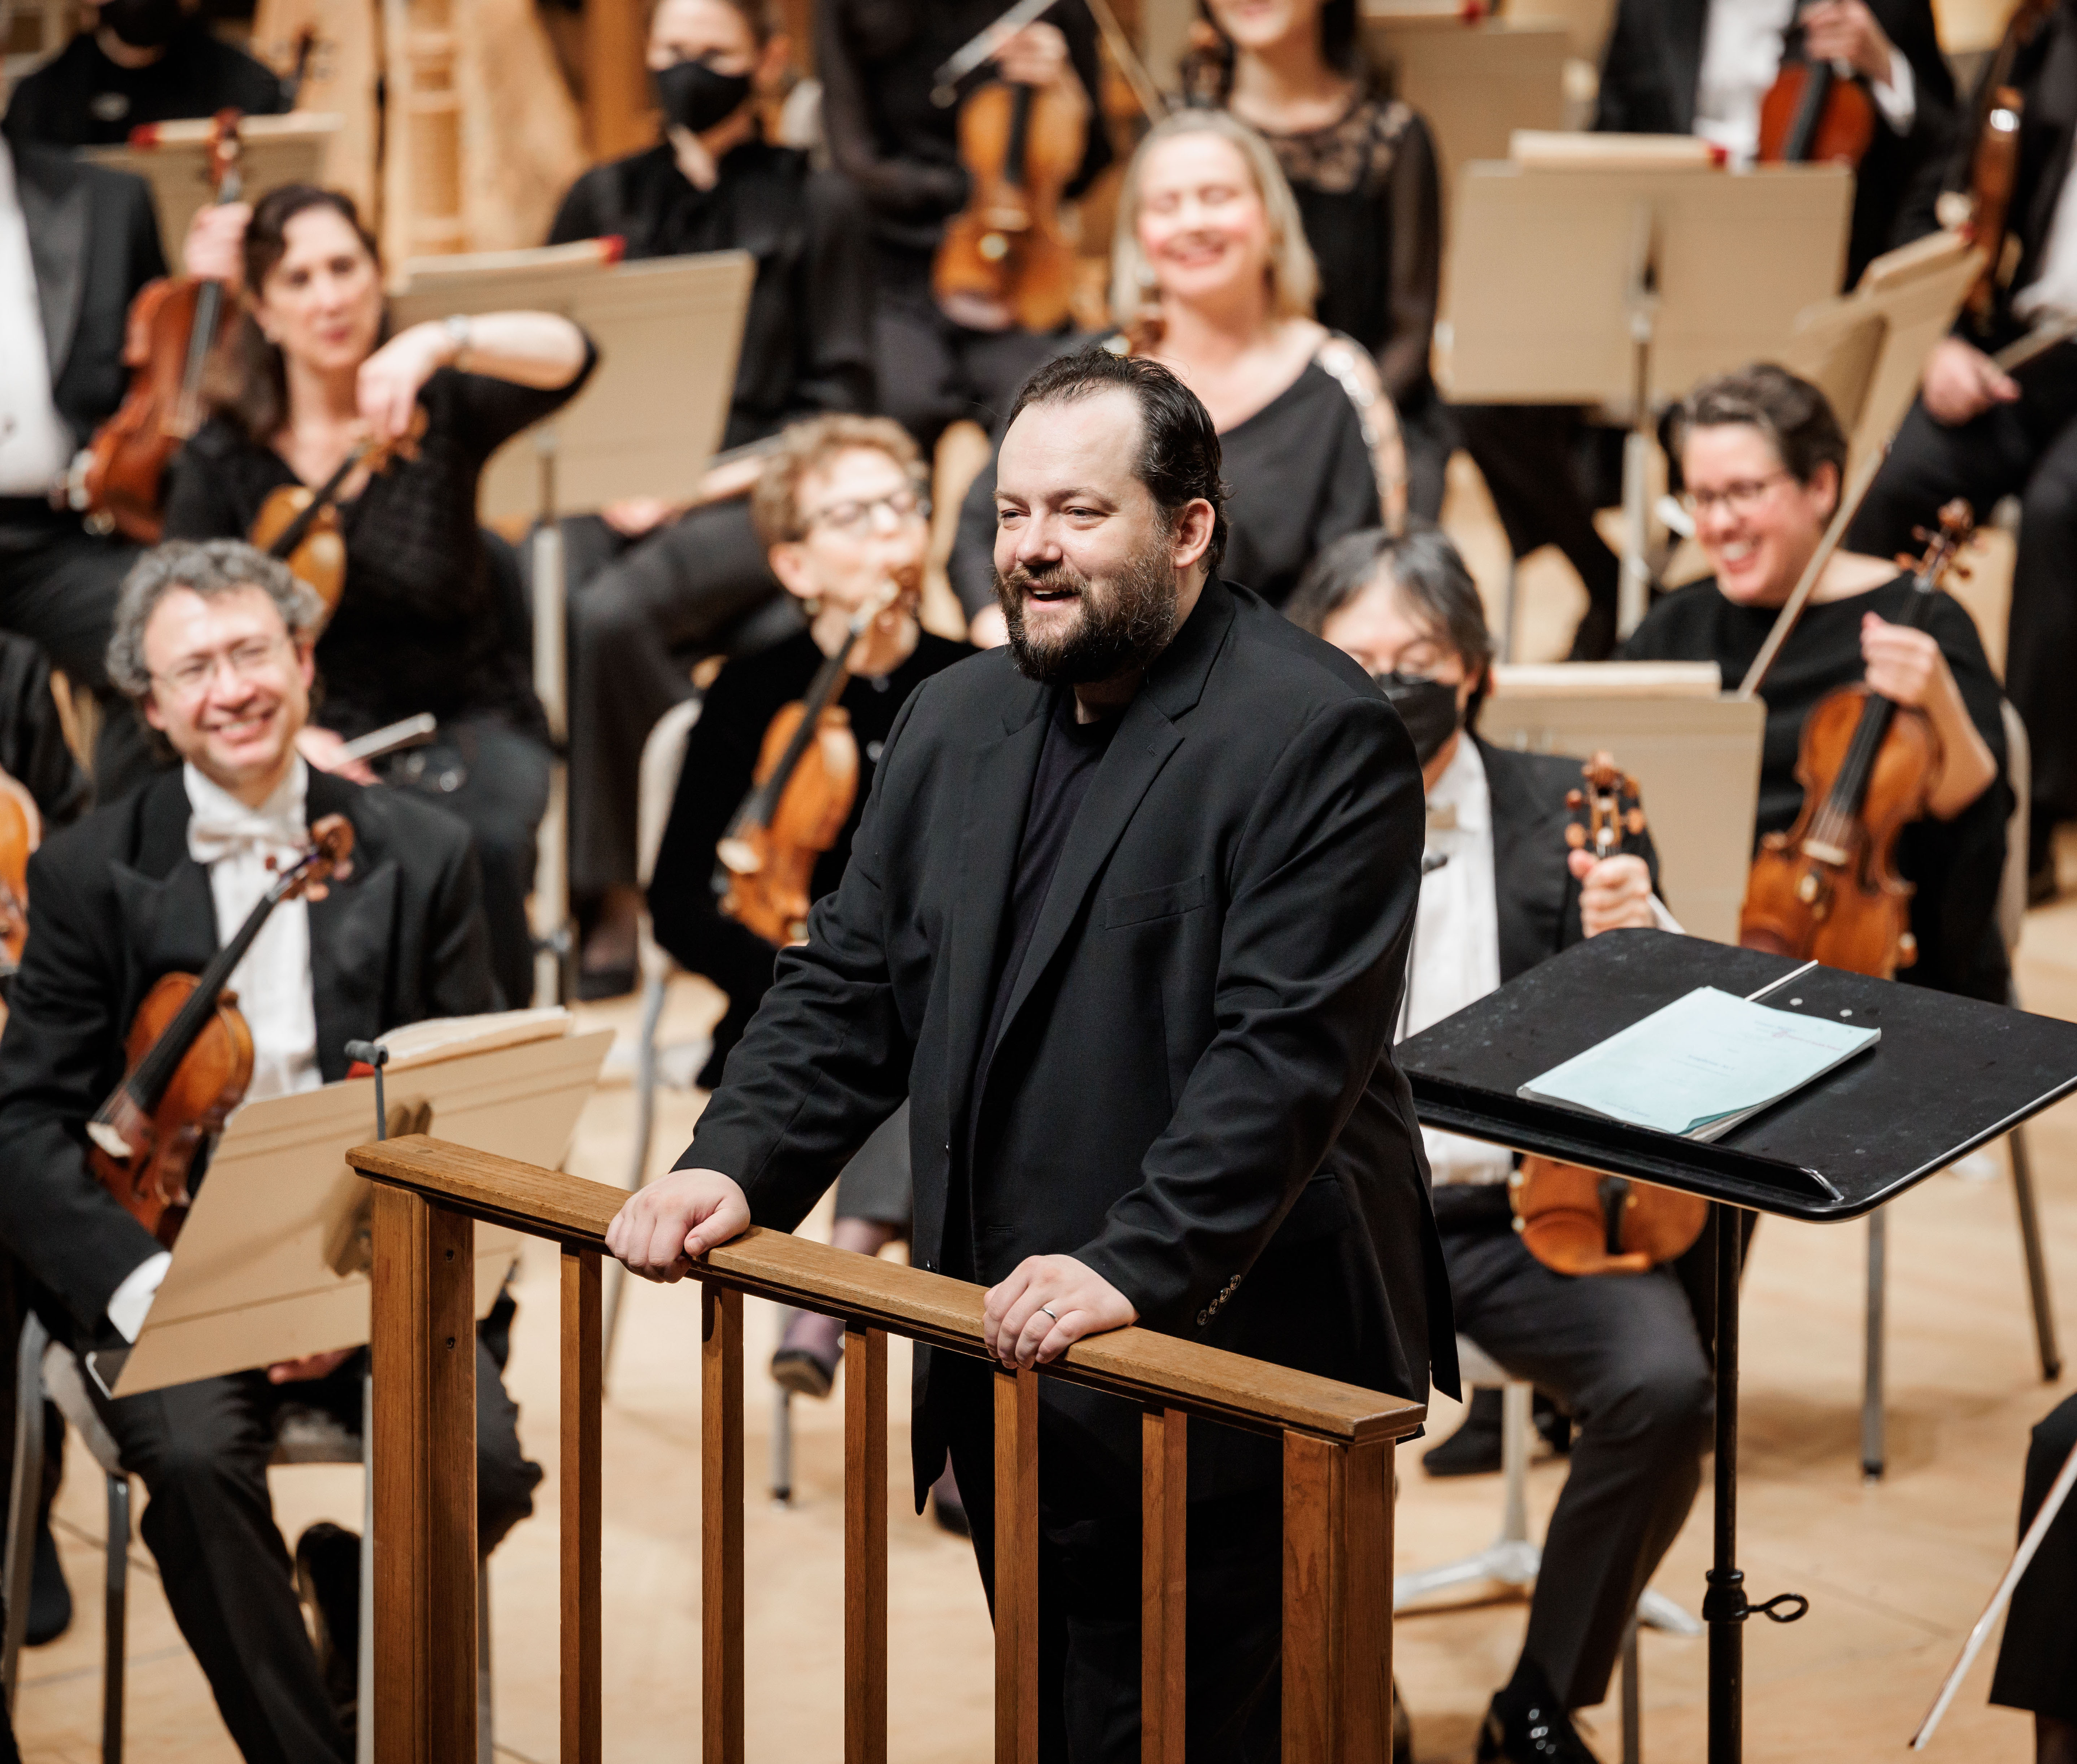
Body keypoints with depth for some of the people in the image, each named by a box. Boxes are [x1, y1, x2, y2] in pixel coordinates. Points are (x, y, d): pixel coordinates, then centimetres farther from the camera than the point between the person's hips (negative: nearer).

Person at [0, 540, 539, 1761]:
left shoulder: (422, 856, 7)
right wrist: (140, 1280, -19)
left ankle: (362, 1601, 10)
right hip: (163, 1272, -1)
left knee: (482, 1459, -25)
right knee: (196, 1455, -31)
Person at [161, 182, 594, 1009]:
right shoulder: (223, 461, -1)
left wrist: (439, 343, -41)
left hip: (467, 720, 0)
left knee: (484, 837, -34)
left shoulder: (440, 408, -3)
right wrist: (284, 735, -21)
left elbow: (568, 354, -22)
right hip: (314, 732, 0)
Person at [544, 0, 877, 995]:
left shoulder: (817, 210, 10)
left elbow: (838, 393, 5)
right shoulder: (604, 200, 20)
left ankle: (624, 888, -22)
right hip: (619, 491, 3)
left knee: (612, 613, -34)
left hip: (751, 498, -3)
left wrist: (742, 471, -11)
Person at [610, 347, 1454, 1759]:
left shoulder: (1317, 735, -11)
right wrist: (737, 1166, 0)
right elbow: (850, 988, 16)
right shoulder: (960, 721, 13)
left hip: (1213, 1368, -7)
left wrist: (1137, 1269, -27)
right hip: (1006, 1361, 7)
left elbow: (1289, 1049, -20)